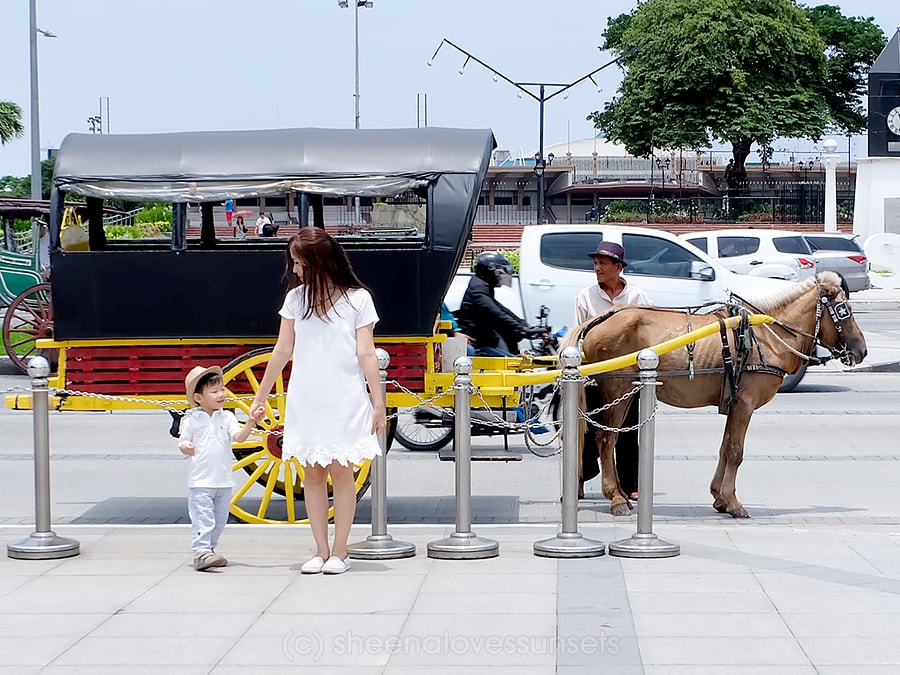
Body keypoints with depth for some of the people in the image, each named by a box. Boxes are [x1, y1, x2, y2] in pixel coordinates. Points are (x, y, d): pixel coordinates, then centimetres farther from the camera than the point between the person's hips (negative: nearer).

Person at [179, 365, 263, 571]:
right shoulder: (191, 420, -3)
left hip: (224, 480, 4)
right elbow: (183, 443, 1)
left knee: (219, 520, 12)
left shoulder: (227, 417, 4)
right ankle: (201, 552, -13)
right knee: (203, 518, -12)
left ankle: (209, 550, 24)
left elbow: (239, 437, -8)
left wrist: (250, 424, -26)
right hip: (201, 480, -4)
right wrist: (187, 449, -22)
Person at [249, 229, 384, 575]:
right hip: (305, 400, 3)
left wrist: (378, 402, -6)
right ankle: (321, 550, 10)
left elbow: (365, 354, -3)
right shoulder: (296, 298, 5)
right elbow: (282, 351, 10)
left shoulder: (357, 298, -3)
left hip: (344, 400, -3)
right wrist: (260, 397, 12)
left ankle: (339, 552, 6)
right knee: (312, 472, 4)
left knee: (340, 470, -1)